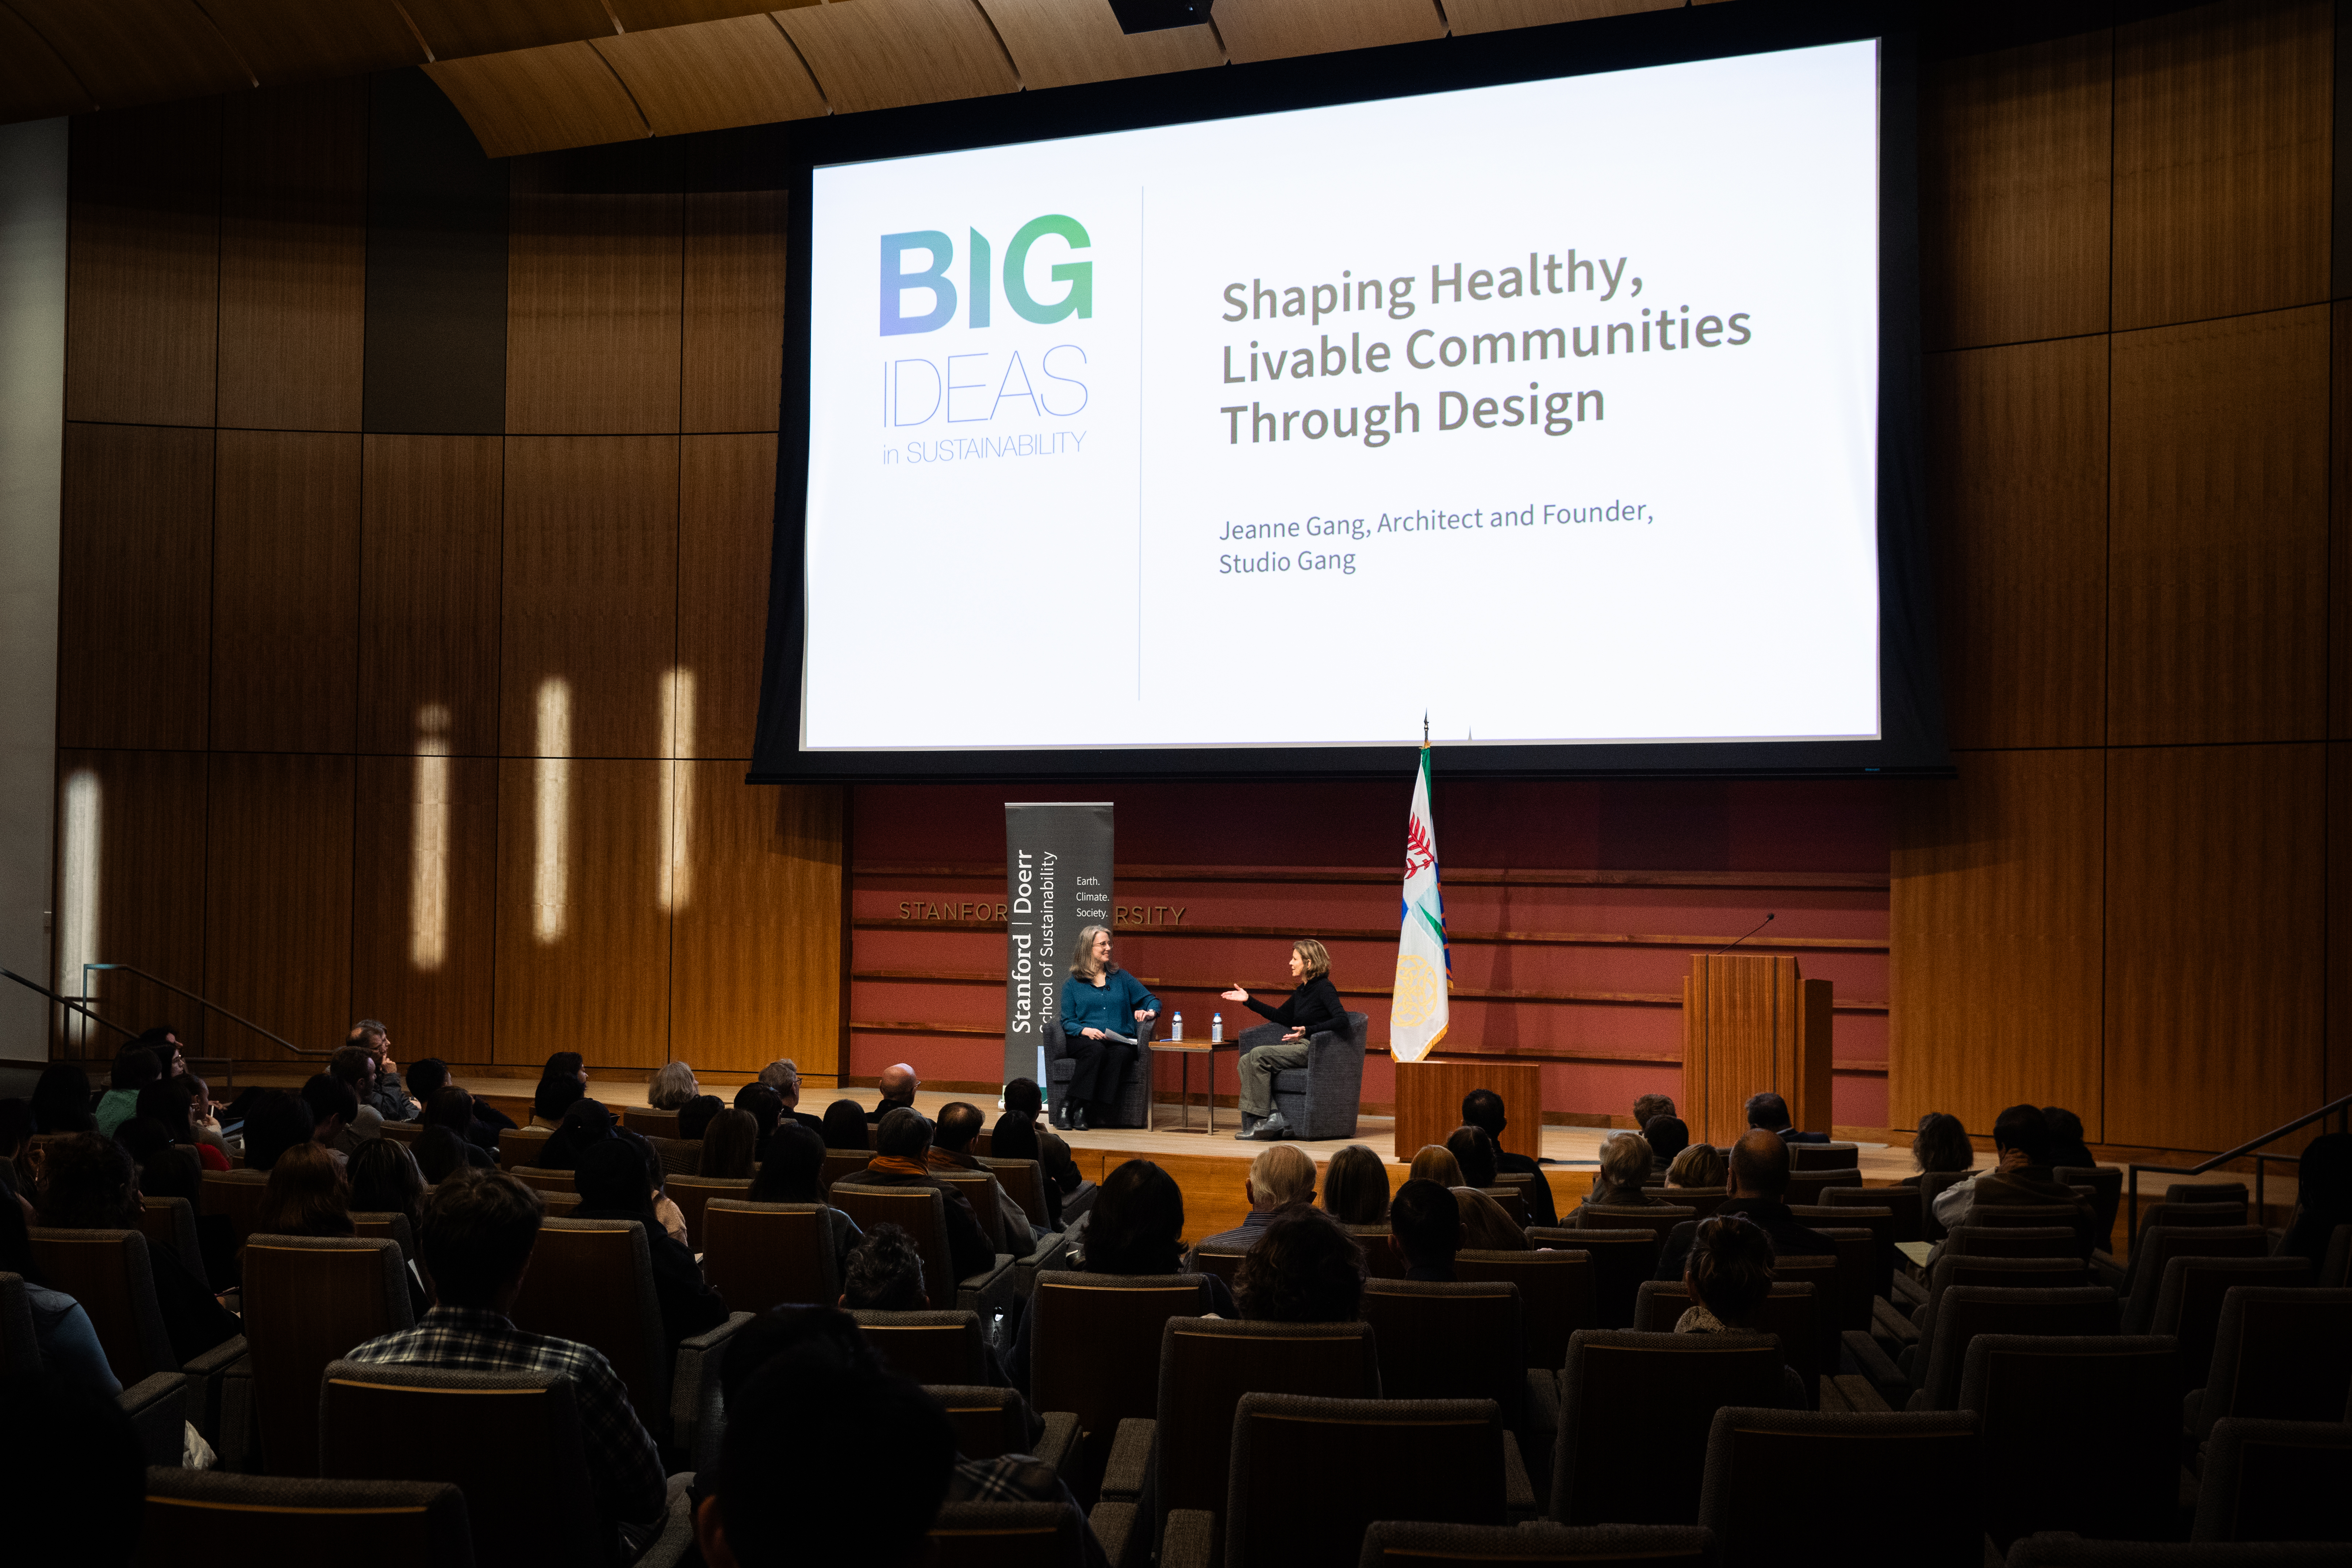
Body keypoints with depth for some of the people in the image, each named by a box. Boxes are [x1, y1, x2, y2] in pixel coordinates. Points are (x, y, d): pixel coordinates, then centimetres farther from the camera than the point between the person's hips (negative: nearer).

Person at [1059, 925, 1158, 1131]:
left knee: (1121, 1053, -35)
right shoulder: (1072, 983, 13)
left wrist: (1151, 1012, -5)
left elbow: (1151, 999, 19)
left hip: (1121, 1040, 1)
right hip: (1085, 1039, -1)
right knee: (1097, 1051, -38)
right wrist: (1086, 1030, -15)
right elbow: (1067, 1022, 6)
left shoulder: (1121, 977, 19)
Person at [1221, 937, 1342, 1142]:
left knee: (1258, 1056, -24)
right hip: (1296, 1046, 9)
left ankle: (1261, 1120, -18)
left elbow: (1342, 1021, -21)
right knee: (1246, 1061, -10)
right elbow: (1281, 1017, 30)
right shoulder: (1302, 990, 19)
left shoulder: (1324, 988, -8)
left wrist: (1307, 1031, -30)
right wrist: (1249, 1000, 27)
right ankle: (1274, 1118, -21)